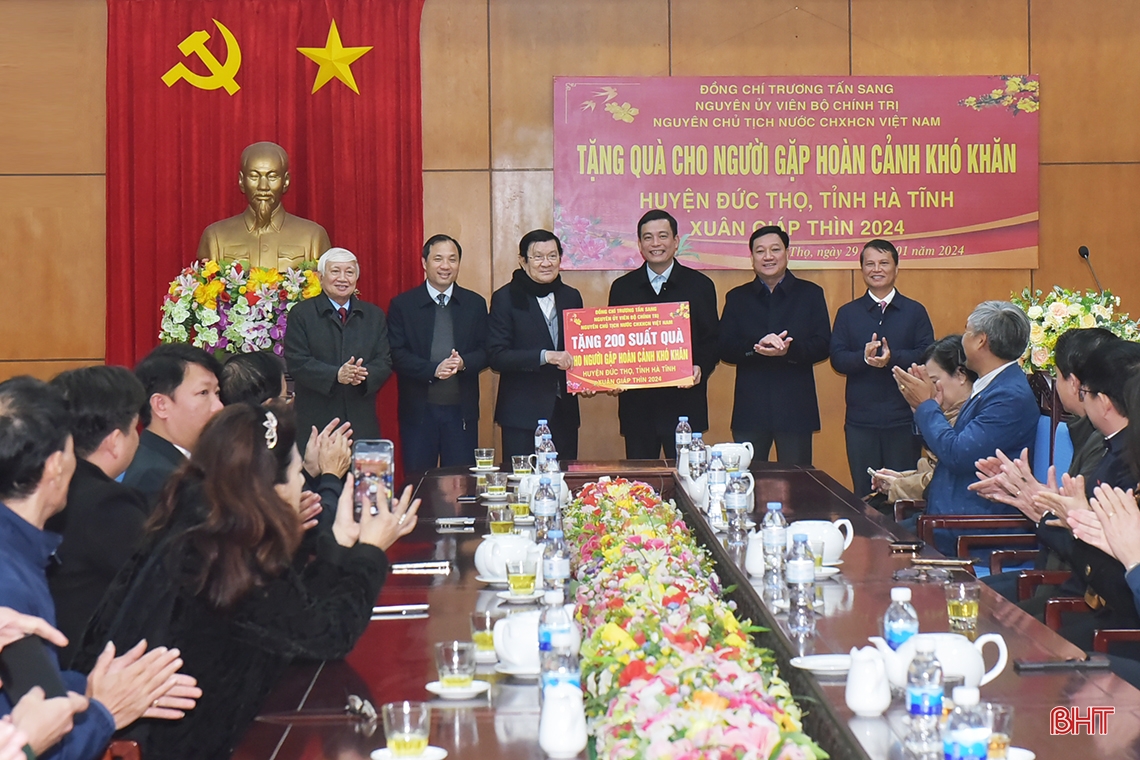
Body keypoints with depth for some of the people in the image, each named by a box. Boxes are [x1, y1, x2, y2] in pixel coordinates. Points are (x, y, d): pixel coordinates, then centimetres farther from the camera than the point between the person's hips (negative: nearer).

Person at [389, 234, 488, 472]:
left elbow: (485, 352, 6)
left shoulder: (475, 304, 8)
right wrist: (433, 369, -19)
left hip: (462, 409, 2)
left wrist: (464, 363, -16)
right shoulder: (402, 305, 2)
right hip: (418, 410, -1)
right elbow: (396, 355, -4)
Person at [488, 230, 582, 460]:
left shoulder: (571, 297, 12)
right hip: (523, 414, -4)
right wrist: (545, 356, -20)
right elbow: (496, 357, -11)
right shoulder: (506, 298, -3)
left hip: (564, 413, 5)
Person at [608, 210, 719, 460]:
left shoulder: (700, 285, 6)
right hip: (637, 404, 2)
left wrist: (700, 368, -15)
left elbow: (712, 340, 5)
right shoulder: (622, 288, 10)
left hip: (684, 402, -1)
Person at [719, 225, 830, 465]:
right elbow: (725, 349, 2)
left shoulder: (811, 294, 8)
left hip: (796, 409, -1)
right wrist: (756, 347, -18)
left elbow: (823, 346, 0)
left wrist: (790, 349, -20)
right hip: (750, 409, 1)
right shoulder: (737, 298, 11)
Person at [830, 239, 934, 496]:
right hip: (861, 420, 1)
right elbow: (837, 359, 0)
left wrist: (892, 357, -20)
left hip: (903, 419, -1)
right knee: (864, 494, 4)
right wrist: (864, 357, -20)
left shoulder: (915, 311, 7)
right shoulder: (847, 313, 10)